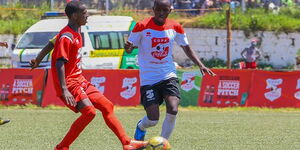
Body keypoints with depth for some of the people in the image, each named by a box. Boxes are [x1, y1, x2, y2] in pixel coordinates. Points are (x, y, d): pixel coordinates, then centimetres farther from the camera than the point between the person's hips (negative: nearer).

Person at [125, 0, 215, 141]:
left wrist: (201, 65, 1)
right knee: (153, 120, -9)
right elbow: (130, 47, -3)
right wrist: (128, 47, -28)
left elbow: (187, 48, 13)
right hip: (148, 78, -2)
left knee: (173, 110, -20)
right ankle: (141, 127, 30)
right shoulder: (142, 26, -9)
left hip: (168, 76, 2)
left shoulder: (175, 27, 1)